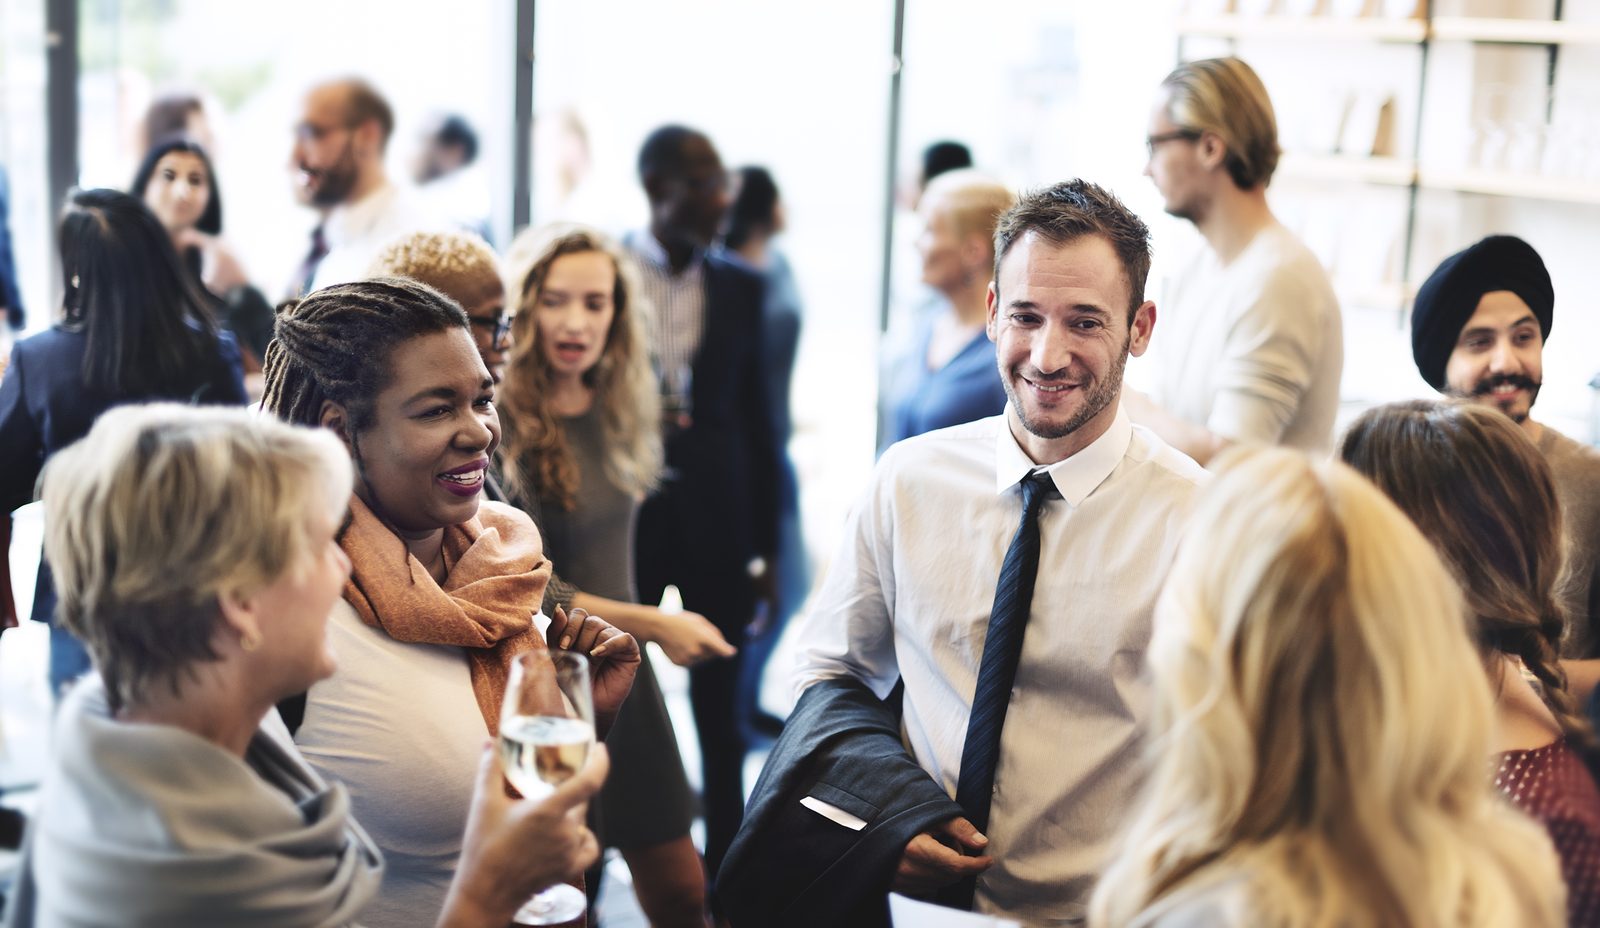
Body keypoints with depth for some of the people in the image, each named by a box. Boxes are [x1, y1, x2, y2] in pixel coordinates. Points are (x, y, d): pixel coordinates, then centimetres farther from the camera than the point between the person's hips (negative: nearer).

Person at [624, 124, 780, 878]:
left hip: (717, 521, 2)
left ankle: (722, 877, 20)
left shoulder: (739, 287, 5)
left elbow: (756, 416, 6)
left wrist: (764, 545, 4)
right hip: (622, 513, -2)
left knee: (719, 712, 9)